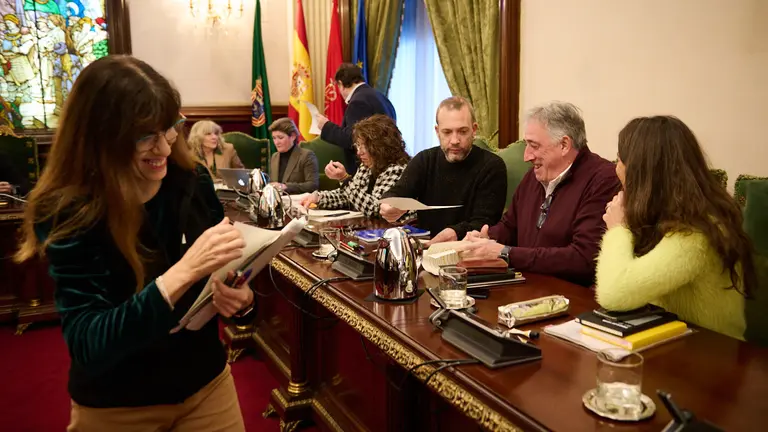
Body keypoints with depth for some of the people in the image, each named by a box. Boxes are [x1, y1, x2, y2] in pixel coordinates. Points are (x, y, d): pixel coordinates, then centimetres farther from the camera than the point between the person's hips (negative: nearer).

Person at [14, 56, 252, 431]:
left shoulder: (192, 180, -12)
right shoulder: (67, 214, -21)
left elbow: (226, 268, 3)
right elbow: (88, 346, -26)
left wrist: (238, 294, -20)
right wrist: (182, 273, -39)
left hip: (207, 381, 3)